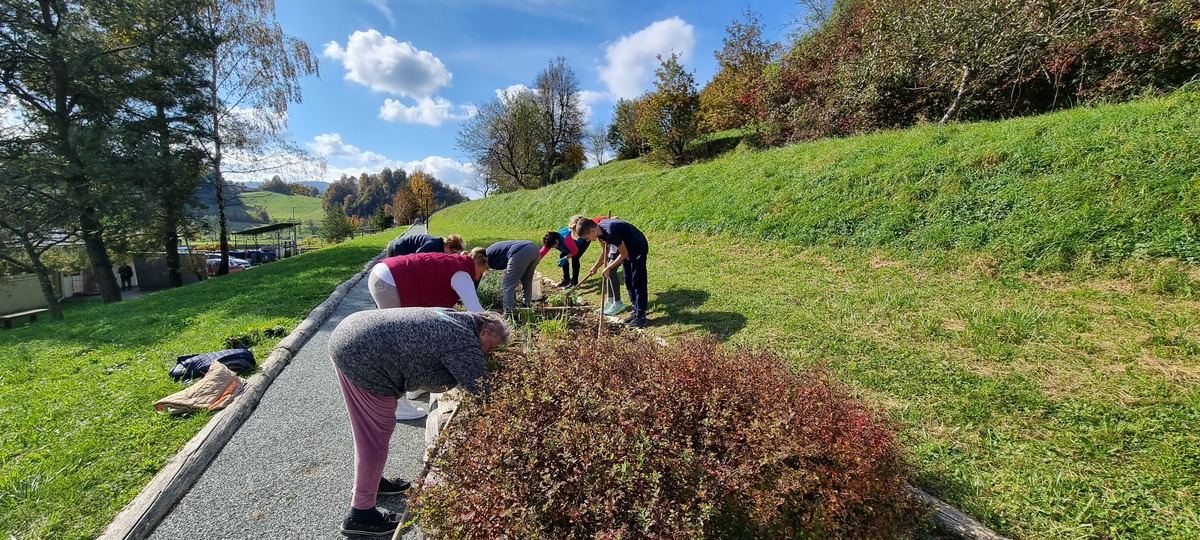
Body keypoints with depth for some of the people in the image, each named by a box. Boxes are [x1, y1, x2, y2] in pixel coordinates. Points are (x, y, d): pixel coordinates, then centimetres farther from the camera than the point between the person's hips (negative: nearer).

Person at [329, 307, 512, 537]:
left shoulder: (454, 320, 15)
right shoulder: (465, 341, -14)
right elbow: (480, 392, -12)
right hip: (362, 356, -11)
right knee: (375, 434, 3)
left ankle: (367, 480, 45)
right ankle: (360, 515, 19)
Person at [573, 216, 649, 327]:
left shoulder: (611, 232, -34)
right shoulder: (600, 230, -7)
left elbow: (624, 254, -23)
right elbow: (606, 251, 9)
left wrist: (608, 268, -16)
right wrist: (596, 267, 7)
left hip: (638, 248, -9)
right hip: (628, 249, 9)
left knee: (638, 282, -7)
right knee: (628, 282, 10)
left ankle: (641, 316, -1)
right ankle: (636, 311, 19)